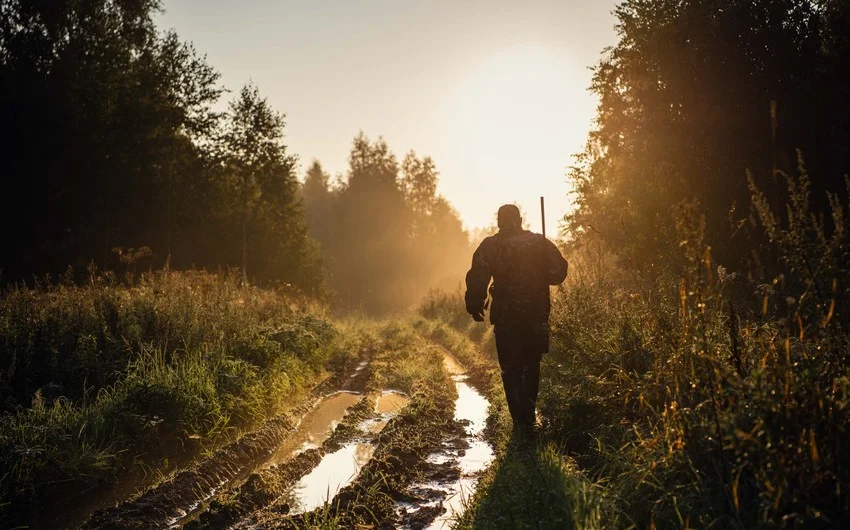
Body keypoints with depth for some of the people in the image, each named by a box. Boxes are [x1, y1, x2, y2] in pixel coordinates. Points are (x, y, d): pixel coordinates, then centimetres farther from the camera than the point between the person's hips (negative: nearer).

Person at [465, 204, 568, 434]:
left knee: (511, 370, 7)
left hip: (506, 317, -2)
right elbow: (559, 272, 3)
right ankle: (528, 415, 26)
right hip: (537, 316, 3)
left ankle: (522, 421, 5)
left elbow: (477, 279, -11)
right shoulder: (540, 243, 2)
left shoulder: (490, 246, -5)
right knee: (531, 367, 19)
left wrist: (475, 307, 0)